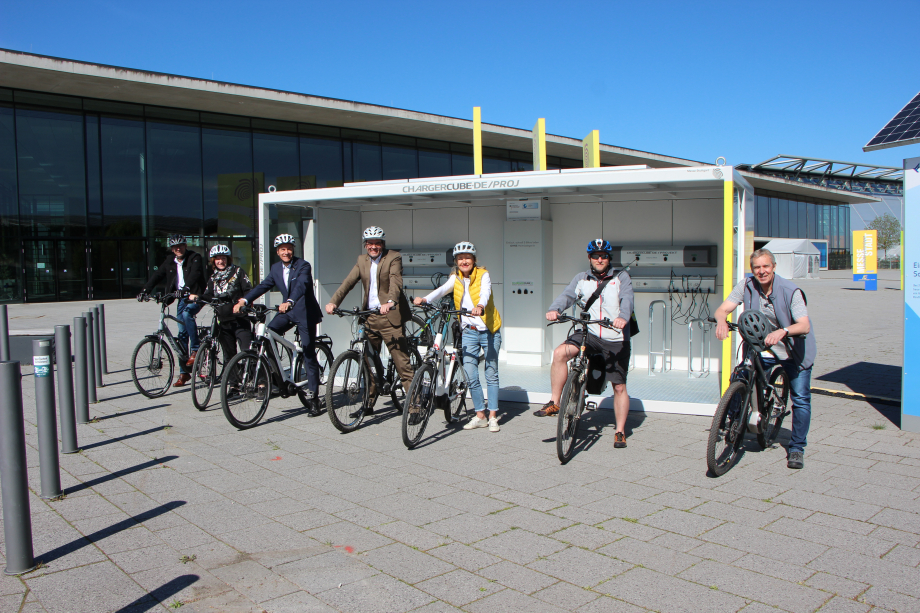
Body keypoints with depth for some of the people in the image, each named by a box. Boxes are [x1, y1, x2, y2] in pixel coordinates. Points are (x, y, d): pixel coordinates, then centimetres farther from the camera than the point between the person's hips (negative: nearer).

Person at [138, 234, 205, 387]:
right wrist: (145, 290, -10)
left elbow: (195, 274, -26)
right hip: (182, 299, 6)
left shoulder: (194, 258, -9)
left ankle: (195, 350, -25)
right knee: (182, 334, 4)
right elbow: (158, 275, 4)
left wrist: (185, 288, -42)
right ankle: (184, 372, 9)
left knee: (187, 313, -36)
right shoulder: (170, 261, 9)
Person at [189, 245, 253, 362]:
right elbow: (208, 296, 10)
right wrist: (197, 297, -10)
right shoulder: (213, 279, 16)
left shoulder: (237, 272, 4)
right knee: (228, 354, 9)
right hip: (223, 321, 4)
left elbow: (248, 290, -3)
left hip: (240, 320, -4)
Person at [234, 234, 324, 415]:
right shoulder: (276, 268, 8)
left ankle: (314, 399, 6)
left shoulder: (303, 266, -12)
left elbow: (301, 285, -29)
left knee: (309, 356, -2)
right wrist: (244, 300, -14)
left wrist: (289, 302, -47)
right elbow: (263, 286, 1)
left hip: (305, 313, -5)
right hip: (287, 311, 5)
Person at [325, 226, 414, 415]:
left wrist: (390, 302, -38)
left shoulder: (393, 258, -3)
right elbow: (348, 282, 2)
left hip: (390, 316, -6)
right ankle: (368, 403, 24)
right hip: (369, 316, 6)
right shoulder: (362, 260, 13)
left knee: (402, 361, -8)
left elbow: (395, 282, -20)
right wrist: (333, 301, -13)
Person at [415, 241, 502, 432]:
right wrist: (425, 299, -33)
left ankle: (493, 417, 11)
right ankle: (480, 416, 13)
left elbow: (485, 292, -25)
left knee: (491, 375, 3)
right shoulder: (456, 278, 5)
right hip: (469, 332, 3)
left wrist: (480, 306, -48)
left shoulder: (483, 275, -5)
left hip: (489, 331, -3)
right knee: (471, 377, -1)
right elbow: (442, 290, -13)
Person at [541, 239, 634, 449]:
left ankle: (620, 432, 20)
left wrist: (623, 317, -38)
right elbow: (567, 295, -8)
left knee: (619, 387, 4)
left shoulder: (621, 277, 2)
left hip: (616, 340, -1)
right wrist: (554, 309, -30)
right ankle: (554, 404, -15)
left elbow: (627, 298, -16)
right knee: (560, 353, -25)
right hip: (589, 334, 1)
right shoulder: (582, 279, 8)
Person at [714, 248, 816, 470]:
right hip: (762, 350, 2)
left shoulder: (790, 291, -20)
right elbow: (723, 309, -19)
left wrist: (782, 331, -51)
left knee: (801, 399, -5)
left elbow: (804, 326, -30)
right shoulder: (746, 286, -12)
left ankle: (797, 448, 12)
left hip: (794, 351, -2)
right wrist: (722, 320, -43)